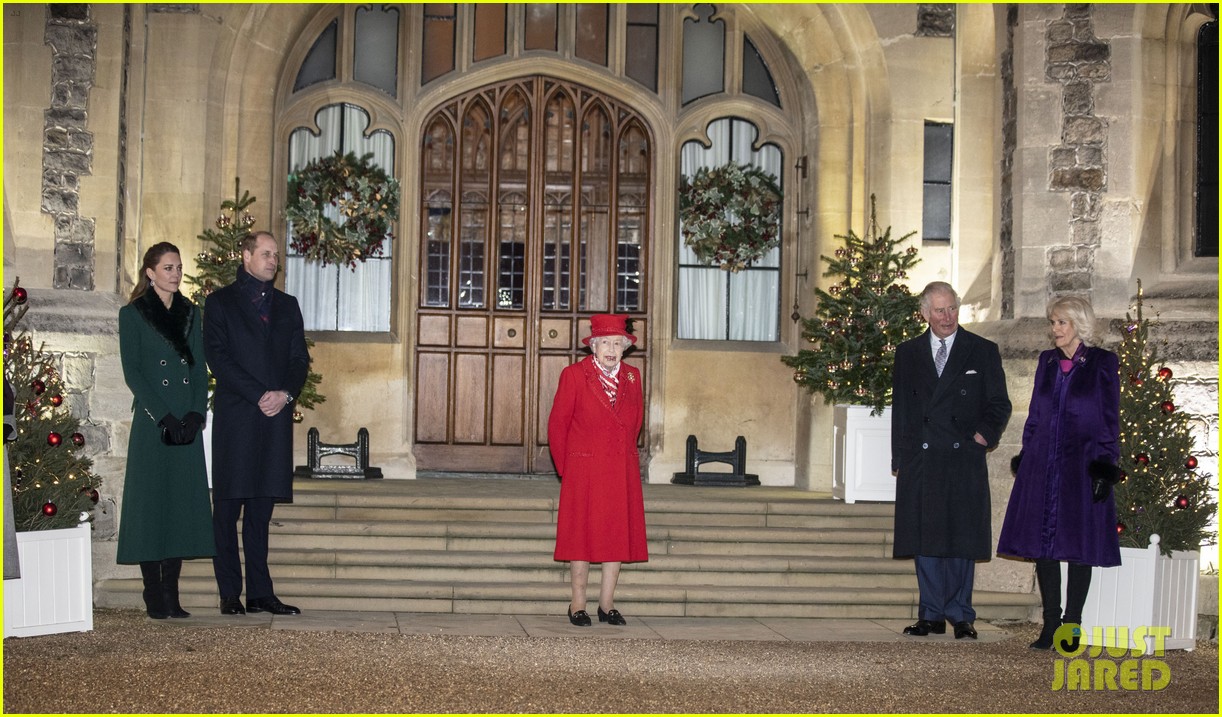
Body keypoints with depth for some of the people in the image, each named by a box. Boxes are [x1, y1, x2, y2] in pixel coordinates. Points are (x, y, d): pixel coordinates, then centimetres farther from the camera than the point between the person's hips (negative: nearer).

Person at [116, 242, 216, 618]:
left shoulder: (191, 313, 15)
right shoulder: (133, 314, 2)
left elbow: (200, 368, 11)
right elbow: (132, 371, -5)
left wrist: (196, 414, -4)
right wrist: (164, 417, -14)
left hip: (188, 422, 4)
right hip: (152, 424, -4)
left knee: (183, 502, 3)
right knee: (151, 504, -4)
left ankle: (171, 596, 7)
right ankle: (154, 597, -1)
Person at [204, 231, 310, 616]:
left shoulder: (287, 305, 19)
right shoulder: (220, 302, 5)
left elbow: (300, 359, 13)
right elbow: (218, 358, -5)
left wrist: (285, 394, -6)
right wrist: (259, 395, -12)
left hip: (276, 416, 4)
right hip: (234, 415, -4)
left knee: (261, 508, 5)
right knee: (228, 508, -2)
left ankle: (260, 592, 6)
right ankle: (230, 594, 1)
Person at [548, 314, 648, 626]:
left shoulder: (632, 376, 8)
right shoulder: (574, 375, -4)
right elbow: (557, 425, 0)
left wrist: (623, 456, 15)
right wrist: (566, 468, 3)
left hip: (623, 471, 4)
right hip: (584, 470, -4)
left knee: (618, 535, 4)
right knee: (582, 536, 0)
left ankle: (607, 604, 12)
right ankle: (578, 605, 8)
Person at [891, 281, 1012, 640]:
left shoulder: (983, 351, 5)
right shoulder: (907, 353, 11)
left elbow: (999, 404, 8)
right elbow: (899, 408, 13)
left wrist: (983, 435, -9)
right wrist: (899, 459, 6)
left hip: (965, 461, -2)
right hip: (920, 460, 2)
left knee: (962, 540, -1)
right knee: (925, 540, 3)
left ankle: (961, 616, 7)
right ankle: (932, 615, 10)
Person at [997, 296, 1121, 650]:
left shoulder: (1102, 362, -1)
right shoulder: (1047, 361, 12)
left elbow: (1110, 420, -2)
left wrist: (1105, 467, -9)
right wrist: (1025, 461, 9)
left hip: (1082, 465, -4)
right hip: (1042, 467, 4)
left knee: (1079, 545, 0)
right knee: (1043, 544, 2)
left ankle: (1071, 624, 7)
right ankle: (1050, 624, 9)